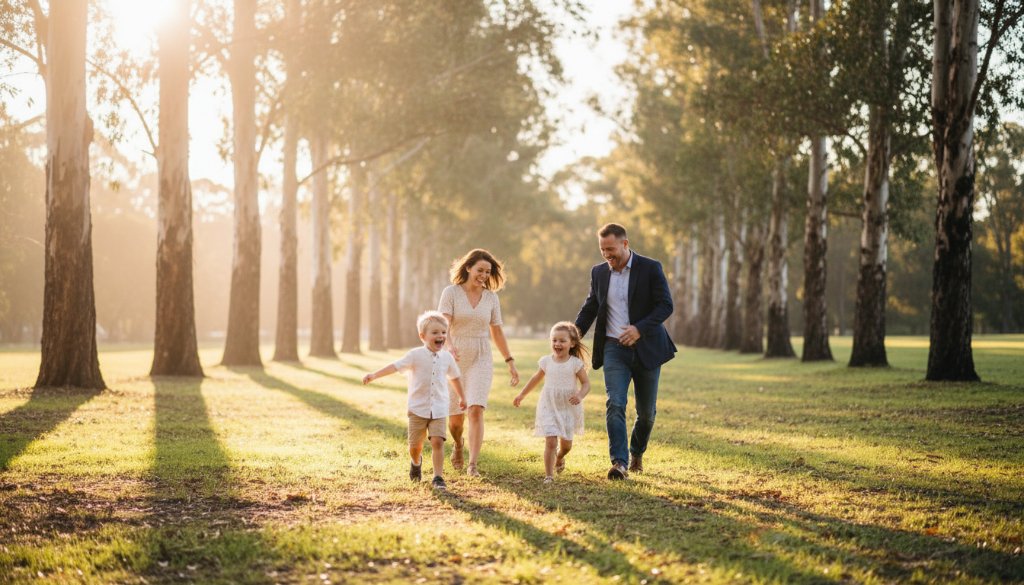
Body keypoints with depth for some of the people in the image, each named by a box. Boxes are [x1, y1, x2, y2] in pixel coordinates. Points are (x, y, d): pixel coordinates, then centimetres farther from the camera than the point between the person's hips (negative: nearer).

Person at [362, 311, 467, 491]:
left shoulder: (447, 357, 3)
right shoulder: (416, 355, -9)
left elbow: (454, 377, 20)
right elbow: (395, 366, -17)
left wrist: (462, 397, 31)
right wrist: (374, 375, -29)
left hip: (438, 409, 2)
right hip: (418, 408, -1)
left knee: (437, 441, -14)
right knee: (415, 445, 6)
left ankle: (438, 478, -7)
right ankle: (416, 463, 40)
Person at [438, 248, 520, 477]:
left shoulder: (491, 297, 4)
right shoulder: (451, 292, -5)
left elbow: (497, 332, 12)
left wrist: (510, 362, 12)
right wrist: (449, 346, -37)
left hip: (481, 360, 1)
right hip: (455, 360, -1)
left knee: (476, 410, -17)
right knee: (455, 416, 8)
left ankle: (473, 465, -17)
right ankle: (457, 444, 42)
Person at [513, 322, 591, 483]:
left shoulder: (576, 364, -8)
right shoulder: (546, 362, -1)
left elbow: (586, 383, -5)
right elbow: (536, 379, 14)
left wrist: (580, 396, -26)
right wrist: (522, 395, 21)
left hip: (569, 408, 0)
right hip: (548, 408, 0)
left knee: (566, 444, 13)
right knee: (550, 441, -13)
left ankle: (559, 458, 48)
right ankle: (548, 476, -5)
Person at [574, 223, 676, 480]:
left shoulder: (650, 268, -7)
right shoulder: (599, 272, 6)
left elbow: (666, 305, -11)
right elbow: (590, 308, 17)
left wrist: (640, 328, -25)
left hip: (645, 347, -2)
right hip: (614, 348, 2)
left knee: (646, 411, 9)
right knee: (615, 404, -17)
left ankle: (637, 452, 35)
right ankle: (619, 462, -22)